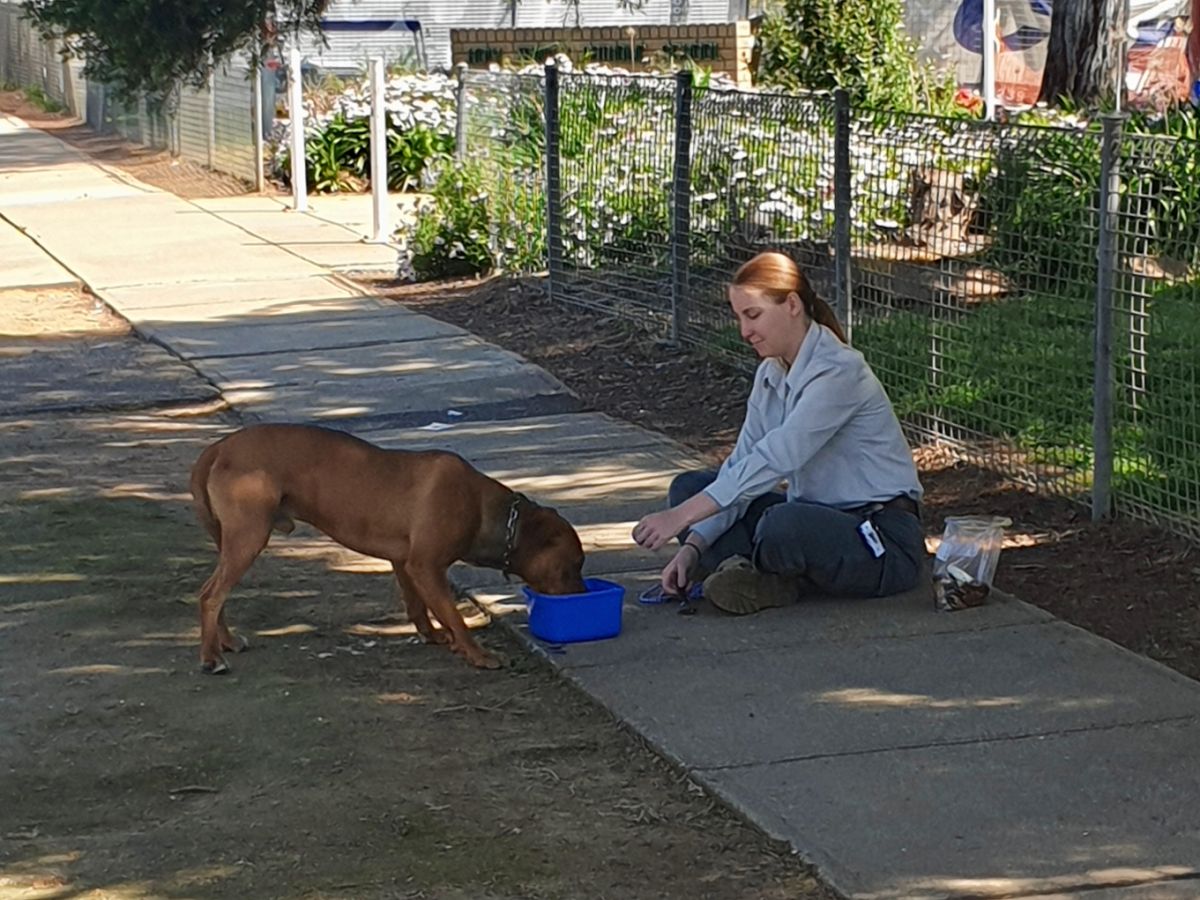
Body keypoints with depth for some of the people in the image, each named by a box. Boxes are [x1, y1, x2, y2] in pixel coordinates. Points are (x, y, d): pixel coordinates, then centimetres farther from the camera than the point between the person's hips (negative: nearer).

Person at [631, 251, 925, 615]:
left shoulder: (839, 371, -20)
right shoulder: (771, 374, 7)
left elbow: (778, 458, -29)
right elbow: (740, 465, 3)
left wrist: (684, 516, -32)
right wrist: (693, 547, -10)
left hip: (882, 539, -9)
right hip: (821, 517, 9)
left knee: (783, 524, -39)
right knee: (688, 487, 0)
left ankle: (753, 571, -6)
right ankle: (767, 577, -19)